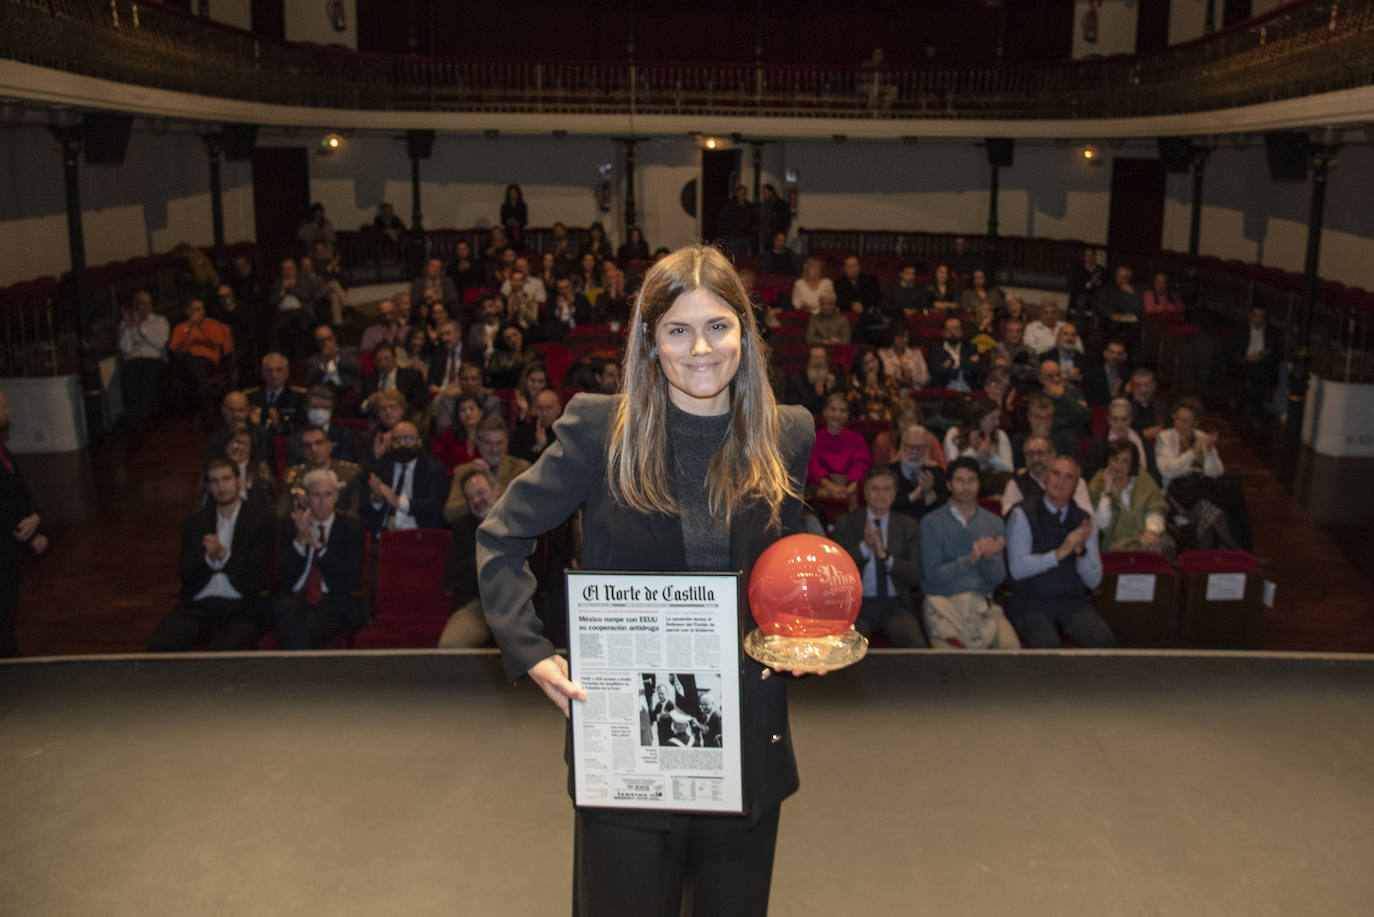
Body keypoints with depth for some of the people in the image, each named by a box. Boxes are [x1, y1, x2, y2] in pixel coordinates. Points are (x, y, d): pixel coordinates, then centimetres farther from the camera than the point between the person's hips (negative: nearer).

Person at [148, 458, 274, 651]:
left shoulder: (261, 518, 6)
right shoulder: (194, 523, 16)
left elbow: (256, 572, -2)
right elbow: (184, 573, 8)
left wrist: (223, 554, -15)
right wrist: (208, 559, -13)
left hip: (239, 608, -3)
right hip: (197, 606, 3)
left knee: (223, 649, -33)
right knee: (159, 645, -23)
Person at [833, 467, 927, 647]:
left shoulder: (909, 526, 11)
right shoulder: (845, 523, 9)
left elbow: (916, 576, 2)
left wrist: (885, 554, -12)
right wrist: (865, 546, -15)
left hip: (895, 606, 1)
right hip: (858, 605, -1)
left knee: (917, 646, -28)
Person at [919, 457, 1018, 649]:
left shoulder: (994, 523, 14)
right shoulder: (931, 523, 5)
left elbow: (997, 577, 5)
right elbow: (933, 575, -4)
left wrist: (989, 556, -17)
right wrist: (971, 559, -16)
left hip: (982, 604, 3)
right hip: (943, 604, -3)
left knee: (1011, 646, -25)